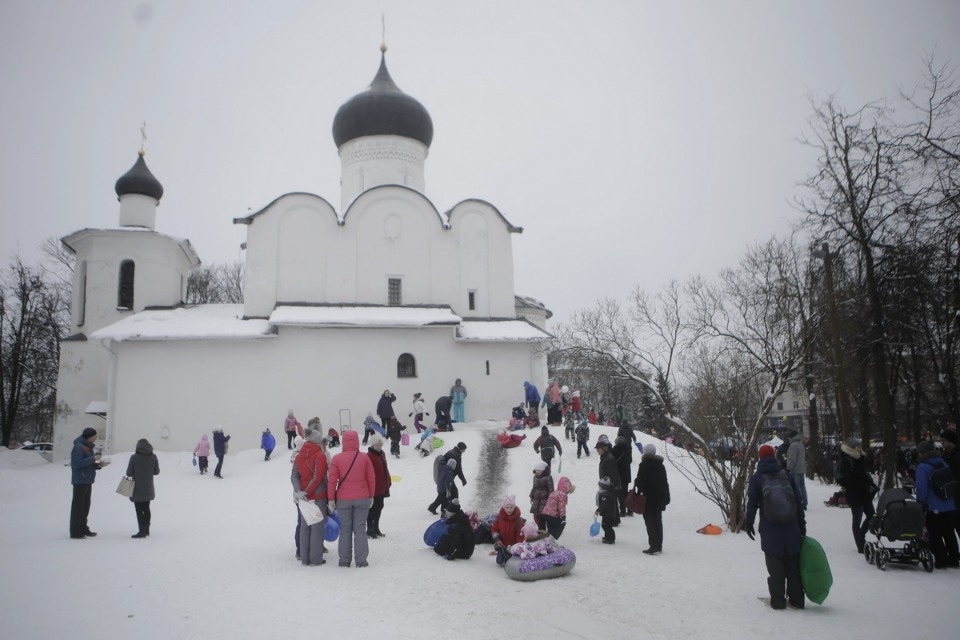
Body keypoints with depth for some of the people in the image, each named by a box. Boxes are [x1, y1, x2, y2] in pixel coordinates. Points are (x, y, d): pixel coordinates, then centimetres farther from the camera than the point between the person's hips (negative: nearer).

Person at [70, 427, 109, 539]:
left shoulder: (88, 447, 16)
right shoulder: (78, 447, -13)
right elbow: (77, 463, -22)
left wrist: (99, 465, 4)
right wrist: (93, 459, -20)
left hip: (87, 481, 9)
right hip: (80, 481, -9)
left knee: (85, 506, 13)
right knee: (78, 506, -5)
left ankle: (83, 529, 20)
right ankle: (75, 532, -1)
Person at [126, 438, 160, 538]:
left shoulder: (134, 457, -15)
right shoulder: (153, 457, -5)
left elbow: (129, 473, -10)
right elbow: (156, 472, 2)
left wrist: (136, 473, 10)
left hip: (137, 489, -4)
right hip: (148, 489, 4)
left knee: (139, 510, 2)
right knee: (146, 508, 19)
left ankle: (142, 531, 0)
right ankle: (146, 529, 28)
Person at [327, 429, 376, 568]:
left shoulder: (337, 459, -5)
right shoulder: (364, 458, -2)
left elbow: (332, 480, -6)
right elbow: (371, 479, 1)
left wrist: (331, 499, 1)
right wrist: (371, 496, 12)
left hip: (343, 500, 0)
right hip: (362, 499, 0)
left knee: (345, 529, 9)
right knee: (360, 529, 6)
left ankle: (344, 560, 12)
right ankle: (361, 560, 5)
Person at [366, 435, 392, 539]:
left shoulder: (382, 454, 12)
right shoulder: (369, 456, -17)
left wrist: (388, 482, 18)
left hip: (382, 487, 9)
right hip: (374, 488, -9)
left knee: (379, 507, 15)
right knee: (373, 509, -1)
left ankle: (375, 528, 26)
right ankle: (370, 530, 8)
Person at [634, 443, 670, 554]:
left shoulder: (644, 465, -12)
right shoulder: (660, 465, 9)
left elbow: (640, 481, -14)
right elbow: (665, 482, 13)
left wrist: (638, 492, 0)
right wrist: (666, 497, 17)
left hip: (648, 497, -7)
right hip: (660, 497, 7)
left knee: (650, 522, -3)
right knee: (658, 521, 14)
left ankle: (653, 546, -6)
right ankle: (659, 546, 19)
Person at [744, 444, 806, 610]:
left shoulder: (756, 478, -3)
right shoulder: (787, 476, 4)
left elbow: (752, 503, -3)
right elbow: (798, 503, 7)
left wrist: (749, 523, 8)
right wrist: (802, 525, 15)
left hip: (770, 531, -2)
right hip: (791, 530, 3)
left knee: (775, 568, 4)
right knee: (794, 566, 12)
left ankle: (778, 601, 6)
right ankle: (797, 600, 18)